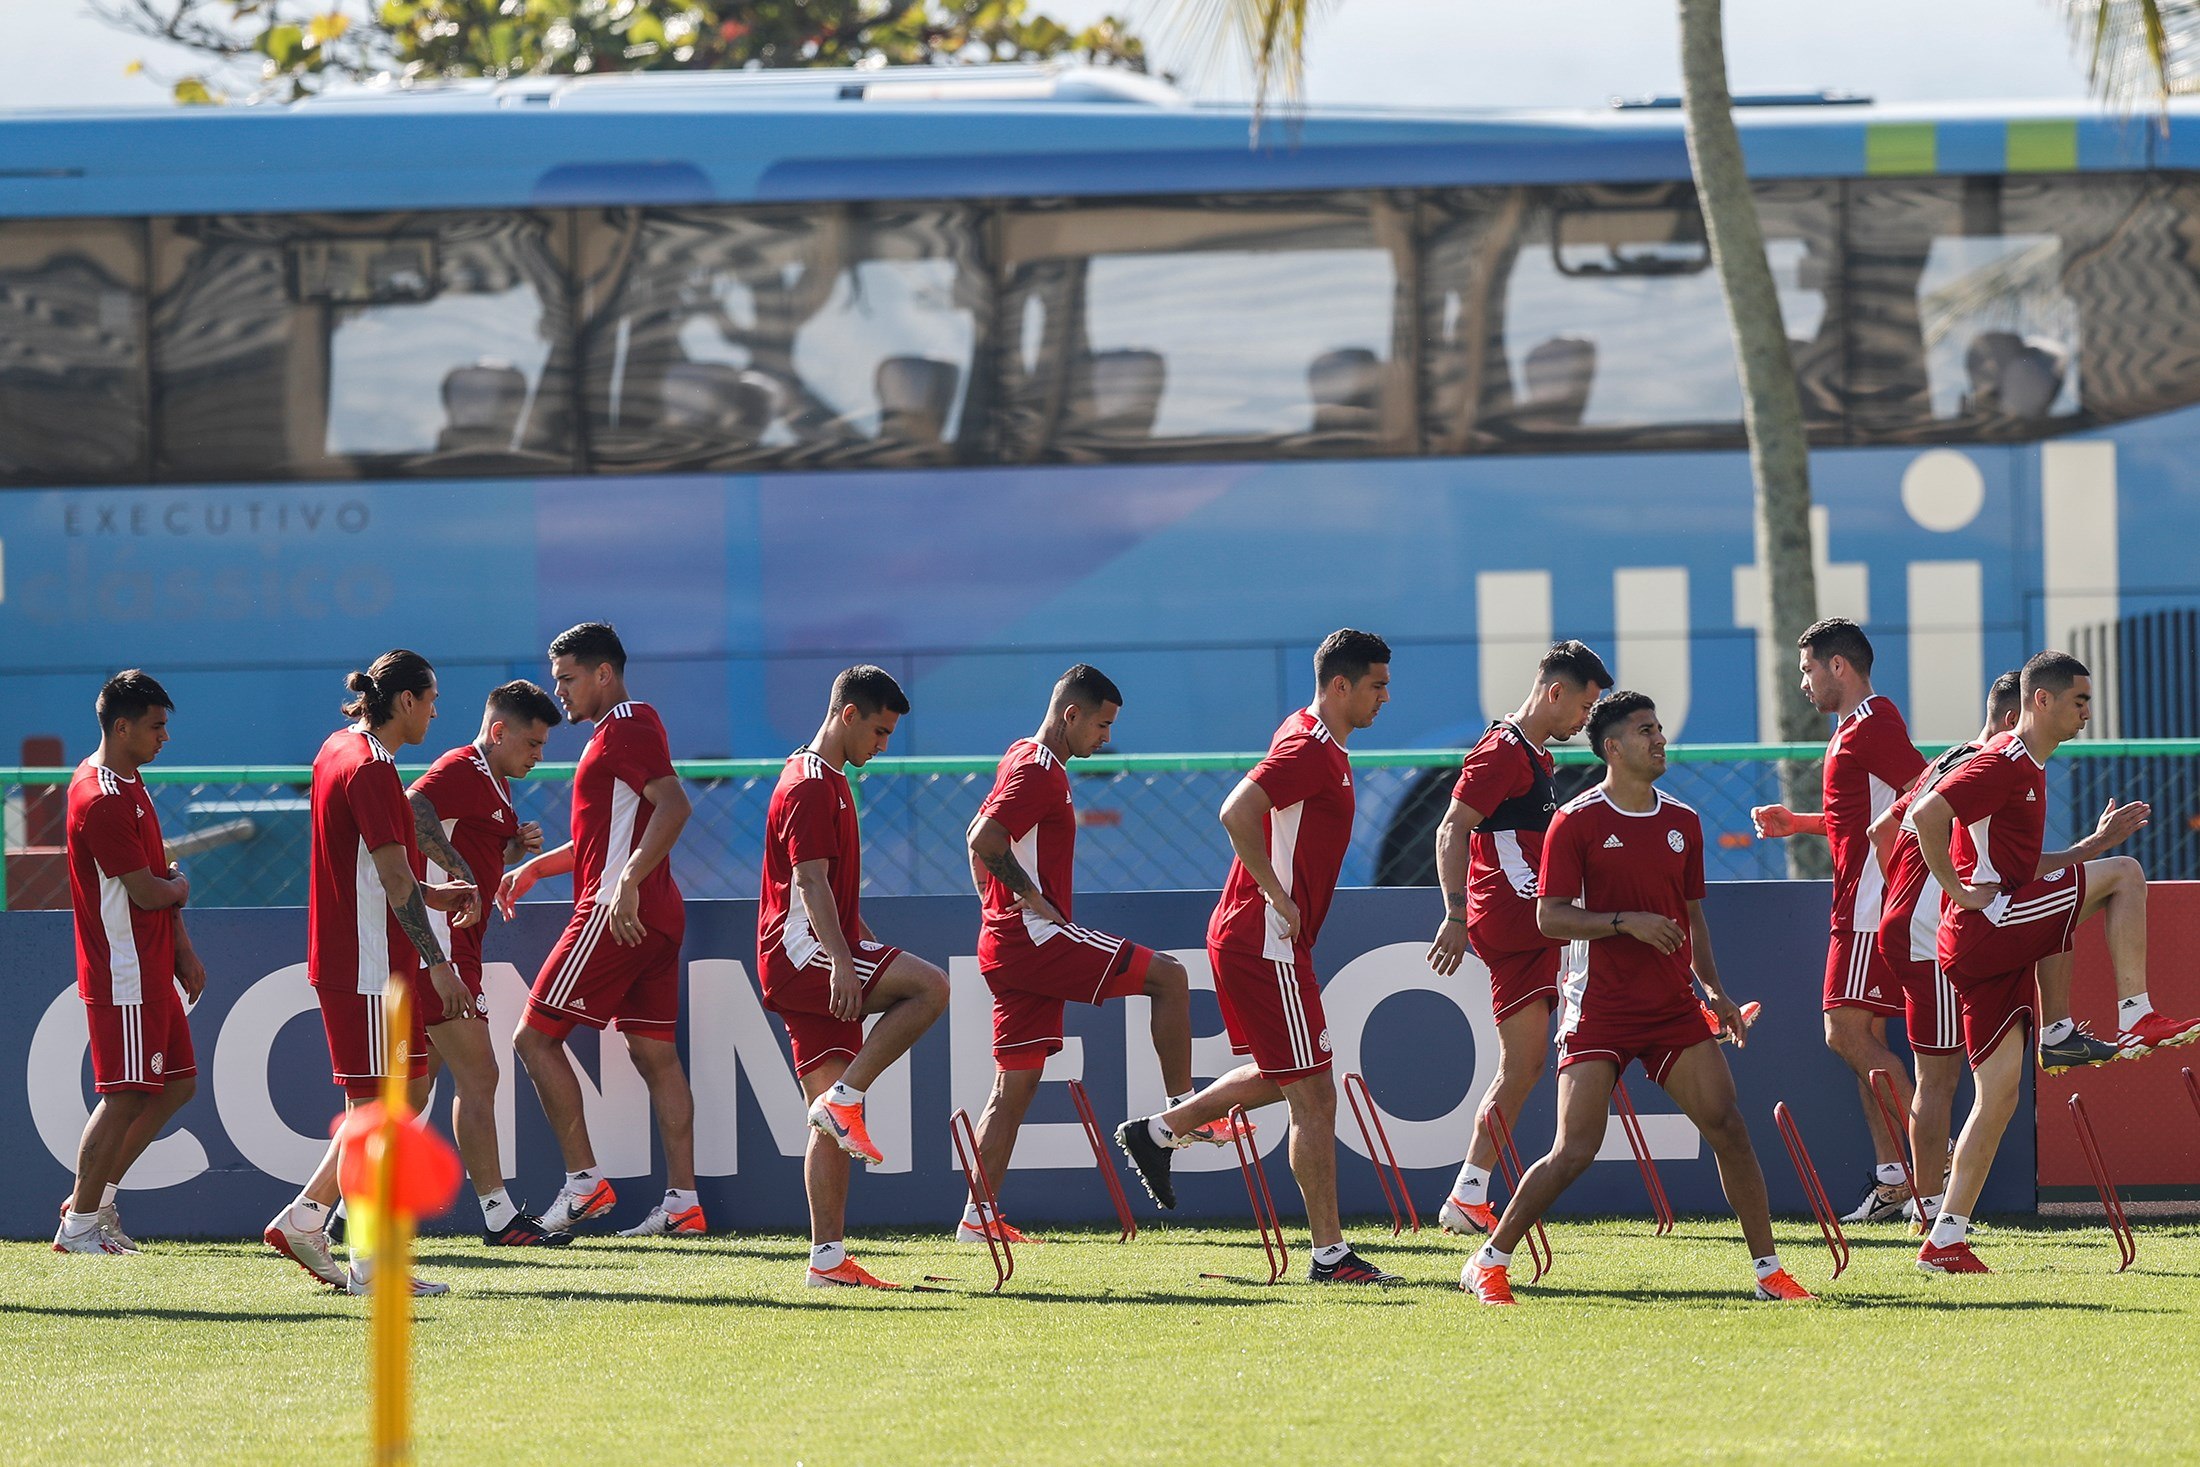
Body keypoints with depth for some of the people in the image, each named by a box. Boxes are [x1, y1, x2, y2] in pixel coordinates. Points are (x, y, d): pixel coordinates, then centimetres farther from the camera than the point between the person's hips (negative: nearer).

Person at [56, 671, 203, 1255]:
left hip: (150, 966, 10)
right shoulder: (102, 801, -20)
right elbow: (147, 893, -20)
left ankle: (95, 1197, 20)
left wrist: (182, 949, 15)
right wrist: (180, 887, 2)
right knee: (125, 1096, -5)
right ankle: (79, 1225, 3)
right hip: (124, 975, -10)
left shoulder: (128, 781, 13)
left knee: (177, 1083, 13)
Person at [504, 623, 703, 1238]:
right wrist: (533, 867, 24)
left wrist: (628, 882, -31)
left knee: (536, 1037, -6)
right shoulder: (628, 728, 22)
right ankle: (682, 1202, 3)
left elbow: (674, 806, -24)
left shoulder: (625, 729, -9)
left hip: (617, 914, -10)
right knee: (653, 1052, 7)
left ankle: (584, 1181, -9)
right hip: (656, 917, 10)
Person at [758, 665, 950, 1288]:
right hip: (801, 953, -10)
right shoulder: (811, 786, -10)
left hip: (819, 966, 10)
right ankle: (843, 1099, -19)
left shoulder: (828, 781, 22)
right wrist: (843, 963, -29)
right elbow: (810, 882, -21)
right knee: (929, 986, -24)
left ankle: (828, 1259, 1)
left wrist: (850, 958, 31)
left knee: (834, 1124, 4)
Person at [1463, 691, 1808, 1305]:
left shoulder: (1682, 822, 11)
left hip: (1673, 1008, 5)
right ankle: (1488, 1265, 4)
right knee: (1575, 1151, -10)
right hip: (1599, 1012, -5)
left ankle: (1769, 1271, 3)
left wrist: (1712, 986, 6)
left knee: (1729, 1130, -5)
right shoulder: (1576, 822, -6)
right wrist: (1626, 922, -21)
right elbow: (1550, 917, -9)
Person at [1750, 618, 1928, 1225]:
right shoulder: (1854, 726, 19)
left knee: (1847, 1033, -13)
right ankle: (1891, 1180, 8)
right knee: (1864, 1039, 8)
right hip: (1859, 906, 11)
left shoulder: (1874, 725, -13)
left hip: (1871, 902, -11)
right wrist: (1797, 823, 23)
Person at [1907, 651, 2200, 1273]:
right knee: (2125, 874, -10)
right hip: (1985, 924, -9)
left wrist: (2095, 842, 19)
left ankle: (1946, 1240, 4)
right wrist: (1957, 890, -17)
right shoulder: (2005, 762, -9)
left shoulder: (2027, 768, 23)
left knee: (1999, 1094, 5)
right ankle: (2137, 1016, -10)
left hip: (1996, 945, 9)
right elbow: (1927, 814, -21)